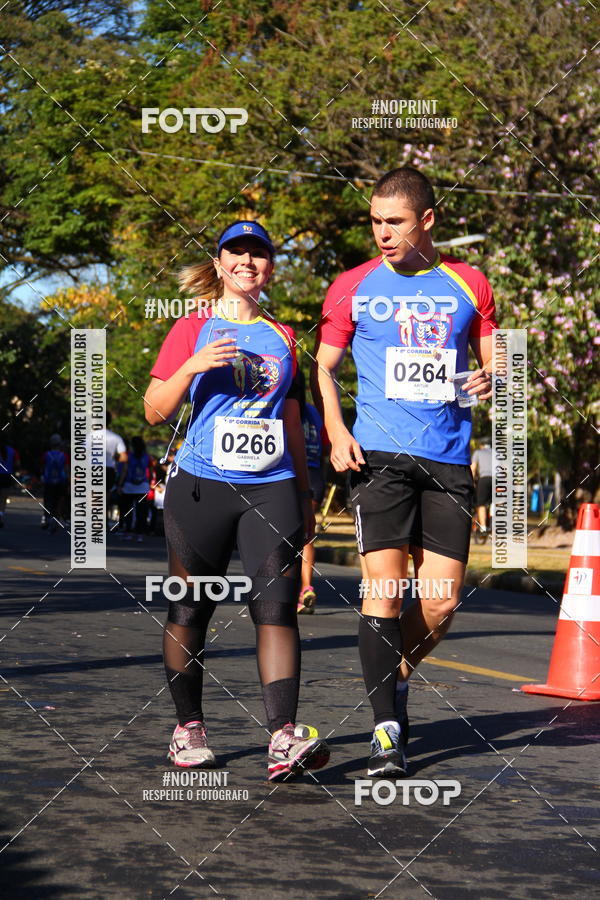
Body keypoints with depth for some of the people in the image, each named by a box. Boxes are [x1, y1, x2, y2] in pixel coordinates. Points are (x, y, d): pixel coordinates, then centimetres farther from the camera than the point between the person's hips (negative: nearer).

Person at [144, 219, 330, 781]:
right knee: (190, 610, 4)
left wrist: (304, 493, 20)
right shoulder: (192, 330, 6)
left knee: (276, 607, -11)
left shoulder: (282, 338, 16)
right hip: (201, 485, -2)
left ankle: (284, 739, -18)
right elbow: (155, 412, 2)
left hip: (271, 488, 2)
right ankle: (188, 728, 19)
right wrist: (192, 366, -14)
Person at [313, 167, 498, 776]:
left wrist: (490, 383, -6)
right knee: (383, 585, -12)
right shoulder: (353, 287, 6)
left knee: (442, 600, -1)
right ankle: (386, 727, -5)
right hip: (380, 455, -2)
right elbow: (323, 366, 9)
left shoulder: (469, 285, 11)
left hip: (449, 459, 2)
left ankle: (397, 677, 29)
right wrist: (336, 434, -7)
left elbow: (491, 361, 18)